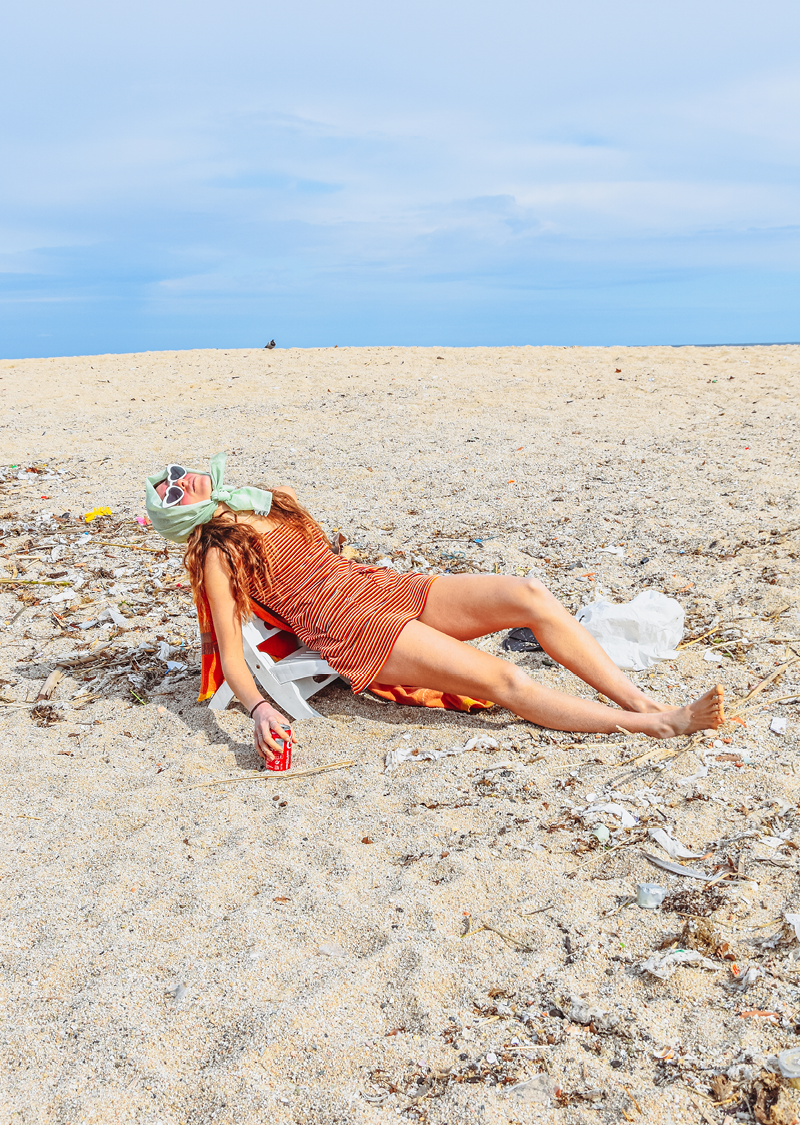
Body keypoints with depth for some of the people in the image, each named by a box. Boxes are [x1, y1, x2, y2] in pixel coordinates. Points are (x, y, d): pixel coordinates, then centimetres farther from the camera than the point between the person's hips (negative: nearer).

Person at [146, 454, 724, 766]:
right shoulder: (217, 556, -1)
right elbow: (232, 656, -9)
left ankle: (644, 699, -16)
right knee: (503, 679, -23)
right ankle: (657, 725, -21)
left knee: (528, 595, -16)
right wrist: (259, 709, -24)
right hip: (350, 629, -7)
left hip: (384, 586, 7)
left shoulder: (277, 501, 19)